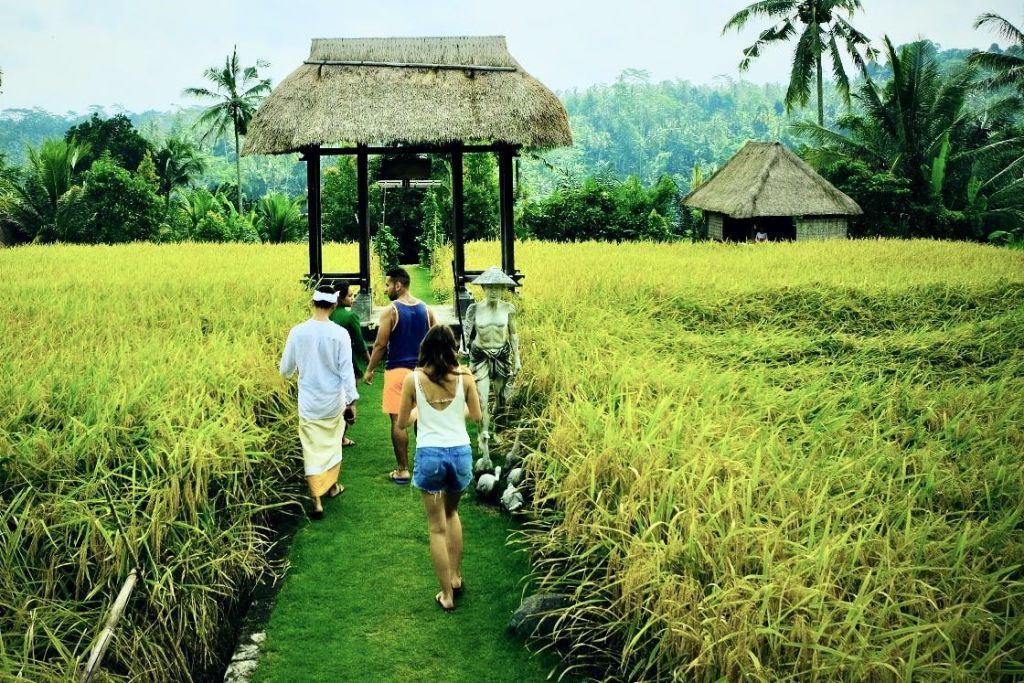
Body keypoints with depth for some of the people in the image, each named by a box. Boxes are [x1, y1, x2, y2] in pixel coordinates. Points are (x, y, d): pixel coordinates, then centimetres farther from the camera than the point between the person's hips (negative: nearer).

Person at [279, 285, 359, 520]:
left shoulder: (298, 332, -9)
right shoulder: (340, 334, -14)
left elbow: (286, 369, 1)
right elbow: (346, 369, -11)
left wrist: (289, 374, 25)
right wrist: (352, 399, -2)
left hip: (308, 402, 0)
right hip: (333, 401, 0)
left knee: (312, 450, 6)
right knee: (333, 443, 22)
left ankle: (317, 502, 2)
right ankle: (333, 486, 39)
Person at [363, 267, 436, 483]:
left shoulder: (391, 311, -11)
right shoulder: (425, 309, 4)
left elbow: (380, 345, -11)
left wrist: (369, 370, 1)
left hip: (397, 370, -5)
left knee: (398, 420, 0)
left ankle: (402, 470, 2)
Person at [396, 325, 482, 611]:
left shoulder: (413, 379, -7)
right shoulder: (464, 376, -5)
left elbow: (402, 423, 1)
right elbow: (477, 416, 5)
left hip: (430, 455, -2)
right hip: (460, 452, 2)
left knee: (437, 527, 10)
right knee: (451, 513, 28)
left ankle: (447, 595, 16)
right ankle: (456, 577, 31)